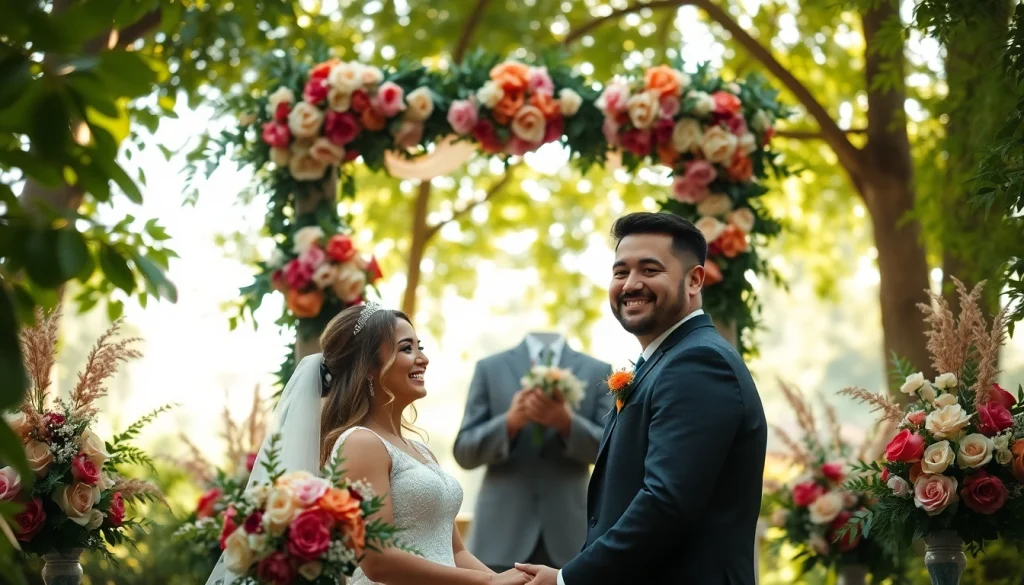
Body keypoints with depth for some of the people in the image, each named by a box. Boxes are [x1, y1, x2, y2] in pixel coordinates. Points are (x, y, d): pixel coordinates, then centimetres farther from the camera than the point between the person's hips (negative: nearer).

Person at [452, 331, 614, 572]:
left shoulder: (598, 372, 8)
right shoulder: (490, 368, 8)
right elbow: (464, 451, 3)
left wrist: (567, 423, -18)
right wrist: (510, 422, -16)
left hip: (569, 534, 1)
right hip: (503, 532, 0)